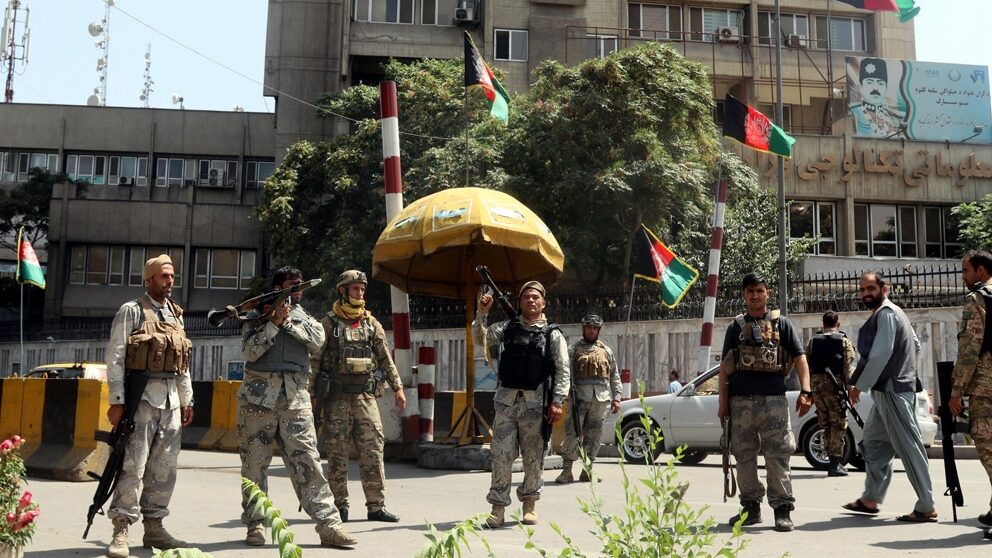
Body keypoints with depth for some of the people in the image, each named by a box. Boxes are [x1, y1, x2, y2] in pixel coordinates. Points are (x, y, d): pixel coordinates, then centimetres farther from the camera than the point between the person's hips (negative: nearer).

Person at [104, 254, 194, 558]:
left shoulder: (176, 315, 18)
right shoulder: (132, 311, 0)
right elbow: (115, 357, -6)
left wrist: (187, 399, 18)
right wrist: (116, 401, -12)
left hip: (171, 399, 6)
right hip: (141, 396, -6)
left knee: (165, 468, 7)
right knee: (133, 466, -9)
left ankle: (153, 527, 16)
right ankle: (120, 531, -3)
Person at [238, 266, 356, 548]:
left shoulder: (304, 317, 16)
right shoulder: (256, 316, 9)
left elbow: (317, 340, -3)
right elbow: (250, 351, -6)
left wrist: (287, 321, -9)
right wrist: (274, 322, -10)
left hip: (295, 398, 1)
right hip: (259, 395, -1)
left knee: (307, 461, -5)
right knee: (255, 463, 4)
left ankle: (328, 524, -7)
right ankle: (255, 523, 16)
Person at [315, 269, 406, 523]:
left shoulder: (371, 323, 12)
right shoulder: (328, 323, 2)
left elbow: (386, 358, 13)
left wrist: (398, 388, 7)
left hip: (366, 395, 3)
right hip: (337, 397, -3)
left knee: (373, 450, 0)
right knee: (337, 453, 2)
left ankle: (376, 506, 6)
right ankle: (339, 506, 12)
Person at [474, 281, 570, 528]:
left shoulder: (552, 334, 4)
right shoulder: (508, 327, 11)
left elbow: (563, 371, 1)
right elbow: (481, 339, 7)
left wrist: (556, 402, -8)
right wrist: (482, 313, -6)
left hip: (535, 403, -1)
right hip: (506, 400, 1)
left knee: (534, 457, 6)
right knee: (501, 455, -1)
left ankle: (530, 503, 22)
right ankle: (498, 507, 5)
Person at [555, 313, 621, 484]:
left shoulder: (606, 351, 17)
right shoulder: (573, 350, 7)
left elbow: (615, 376, 17)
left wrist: (616, 398, 9)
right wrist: (569, 393, -16)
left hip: (601, 400, 3)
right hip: (580, 398, -3)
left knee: (594, 436, 6)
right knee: (572, 435, -6)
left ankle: (587, 470, 15)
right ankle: (566, 471, -3)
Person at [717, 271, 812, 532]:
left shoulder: (781, 323, 8)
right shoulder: (736, 326, 13)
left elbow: (800, 358, 3)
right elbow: (725, 366, 12)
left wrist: (805, 391, -10)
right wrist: (723, 401, 6)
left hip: (774, 399, -2)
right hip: (741, 401, 3)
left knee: (777, 456, -5)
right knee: (744, 456, 7)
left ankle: (783, 509, 2)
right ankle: (751, 507, 19)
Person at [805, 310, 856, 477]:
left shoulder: (812, 341, 12)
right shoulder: (844, 342, 2)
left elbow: (806, 367, 9)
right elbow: (848, 368, -8)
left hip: (816, 385, 4)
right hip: (835, 385, -4)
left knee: (826, 425, 13)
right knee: (838, 425, 0)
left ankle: (832, 459, 17)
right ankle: (835, 462, -5)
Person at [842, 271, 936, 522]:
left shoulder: (886, 313, -12)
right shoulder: (891, 313, 20)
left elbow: (881, 354, -19)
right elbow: (916, 346, 27)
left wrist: (859, 385, -13)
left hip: (892, 390, -11)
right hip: (887, 390, 11)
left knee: (908, 447, -7)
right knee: (873, 443, 14)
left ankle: (926, 507, -3)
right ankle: (870, 499, 20)